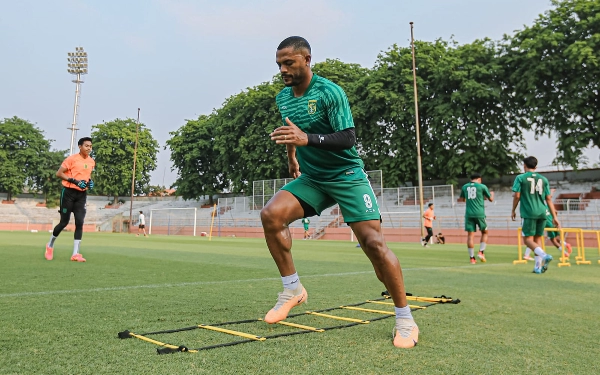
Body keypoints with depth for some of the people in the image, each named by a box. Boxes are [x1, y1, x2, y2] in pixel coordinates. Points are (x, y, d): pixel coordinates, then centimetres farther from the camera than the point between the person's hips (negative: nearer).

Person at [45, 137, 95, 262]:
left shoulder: (92, 162, 8)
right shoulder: (72, 159, -10)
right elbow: (59, 173, -9)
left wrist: (90, 182, 5)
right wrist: (74, 180, -20)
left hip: (82, 195, 5)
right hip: (69, 193, -5)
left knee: (79, 223, -5)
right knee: (64, 222, 2)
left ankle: (75, 254, -3)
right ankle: (50, 245, 29)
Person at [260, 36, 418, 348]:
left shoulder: (329, 92, -16)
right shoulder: (282, 98, 5)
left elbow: (348, 138, -24)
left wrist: (307, 138, -36)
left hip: (346, 175, -5)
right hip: (310, 177, 6)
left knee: (372, 241, -16)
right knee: (271, 214, -19)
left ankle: (405, 319, 1)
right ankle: (293, 289, -2)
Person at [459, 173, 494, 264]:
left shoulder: (464, 187, 10)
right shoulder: (482, 186, 1)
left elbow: (462, 199, 23)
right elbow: (491, 199, 12)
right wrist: (492, 194, 32)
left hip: (469, 214, 2)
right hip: (479, 214, -2)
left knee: (470, 235, 2)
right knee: (484, 232, 17)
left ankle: (472, 258, 0)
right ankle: (481, 252, 4)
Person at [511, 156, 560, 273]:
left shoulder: (520, 178, 1)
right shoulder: (543, 179, 12)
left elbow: (517, 196, -5)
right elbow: (549, 199, 10)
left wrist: (513, 211, 7)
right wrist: (554, 217, 11)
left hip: (529, 213, -5)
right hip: (542, 213, 5)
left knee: (527, 239, -1)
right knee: (537, 238, 13)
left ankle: (544, 255, -25)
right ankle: (538, 267, 11)